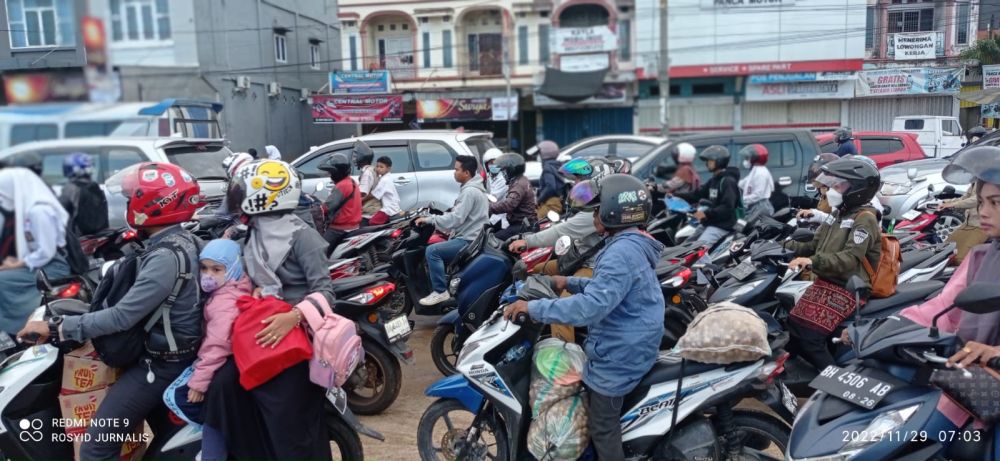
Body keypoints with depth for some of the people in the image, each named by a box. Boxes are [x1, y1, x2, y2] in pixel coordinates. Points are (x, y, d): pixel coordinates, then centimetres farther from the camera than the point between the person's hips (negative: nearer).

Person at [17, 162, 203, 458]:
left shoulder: (165, 257, -27)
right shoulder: (184, 239, 4)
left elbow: (122, 317, -28)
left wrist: (56, 327, -21)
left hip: (160, 363, -10)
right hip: (173, 351, 10)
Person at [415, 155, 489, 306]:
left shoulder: (470, 192, -18)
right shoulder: (472, 188, 16)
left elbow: (456, 219, -24)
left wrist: (429, 219, -18)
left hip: (468, 241, -11)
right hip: (469, 237, 11)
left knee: (432, 251, -19)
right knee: (437, 252, 19)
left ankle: (440, 292, -15)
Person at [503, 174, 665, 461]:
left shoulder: (622, 252, -26)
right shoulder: (633, 246, 8)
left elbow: (591, 306, -35)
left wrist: (533, 308, -30)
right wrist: (570, 282, 13)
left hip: (618, 354, -11)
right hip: (626, 347, 11)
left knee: (602, 428, 4)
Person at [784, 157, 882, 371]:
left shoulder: (865, 219, -11)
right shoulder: (839, 214, 17)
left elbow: (850, 258, -24)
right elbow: (815, 245, 20)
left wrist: (813, 261, -38)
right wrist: (785, 246, 5)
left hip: (846, 289, -9)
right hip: (824, 282, 9)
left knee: (808, 337, -20)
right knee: (793, 328, 3)